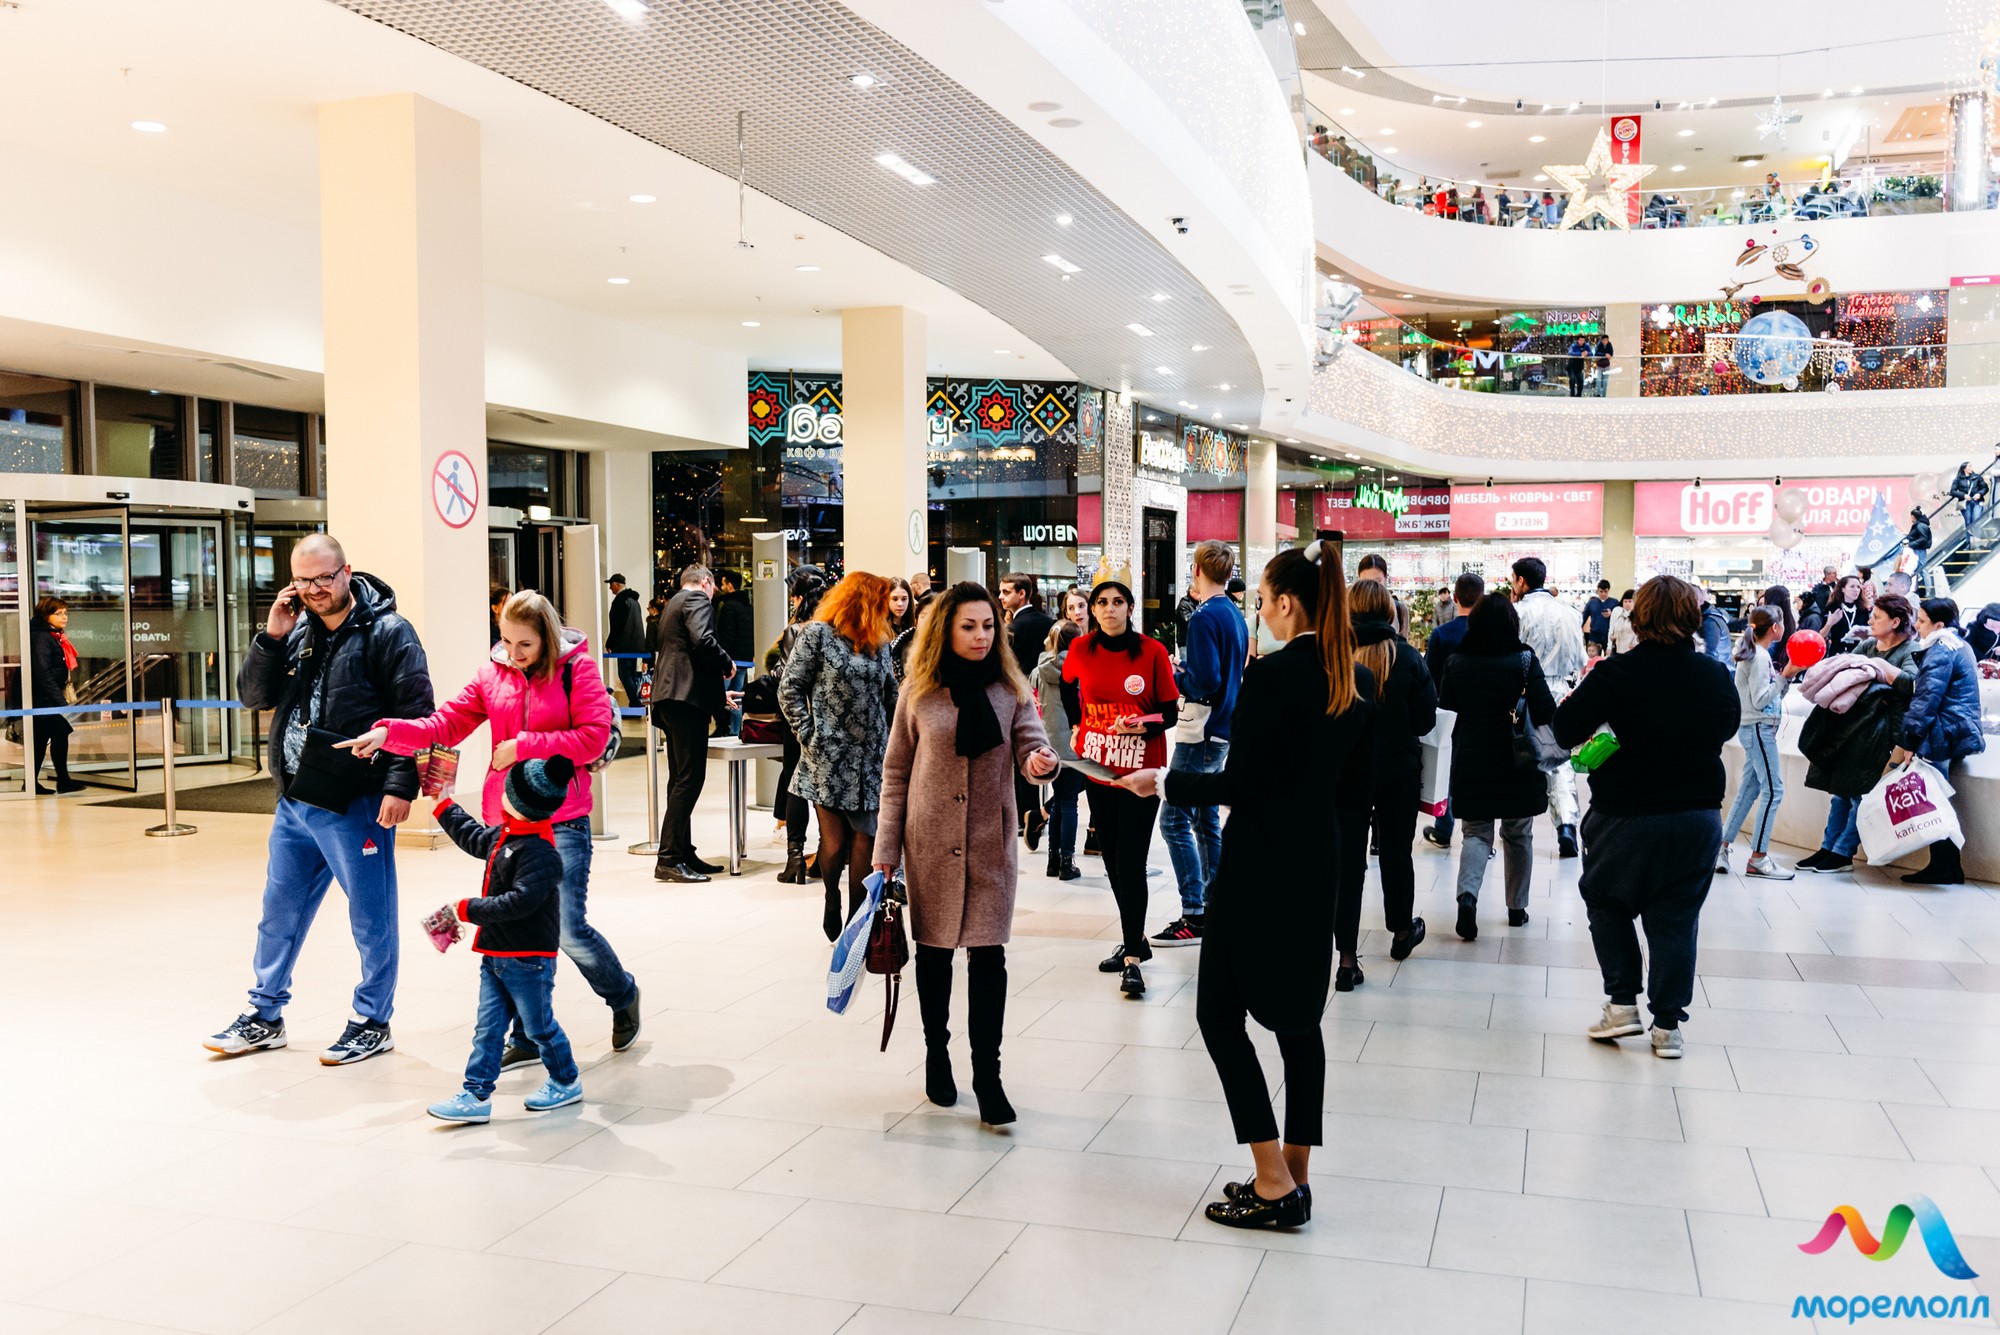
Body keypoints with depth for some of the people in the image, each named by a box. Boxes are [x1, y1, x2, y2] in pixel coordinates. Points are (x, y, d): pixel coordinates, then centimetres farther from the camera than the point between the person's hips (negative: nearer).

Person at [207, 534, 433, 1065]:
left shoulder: (388, 633, -10)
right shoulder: (297, 632, 10)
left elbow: (415, 714, -15)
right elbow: (253, 695, 10)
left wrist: (399, 786, -22)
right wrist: (270, 638, -4)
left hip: (357, 806, -7)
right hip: (294, 802, 7)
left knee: (372, 918, 4)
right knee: (279, 910, 17)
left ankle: (373, 1023, 17)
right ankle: (265, 1015, 32)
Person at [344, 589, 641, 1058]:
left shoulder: (577, 668, -5)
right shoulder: (493, 674, 8)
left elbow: (594, 736, -13)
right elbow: (447, 723, 3)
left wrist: (523, 746, -14)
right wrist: (389, 732, -13)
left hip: (561, 820, -5)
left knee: (569, 930, -9)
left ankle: (623, 994, 21)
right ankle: (527, 1039, 22)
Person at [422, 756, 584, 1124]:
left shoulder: (541, 853, -23)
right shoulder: (503, 837, 7)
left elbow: (519, 901, -31)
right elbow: (473, 837, 30)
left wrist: (467, 909, -24)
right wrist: (443, 804, 34)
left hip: (528, 960, -9)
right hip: (494, 955, 9)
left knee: (539, 1027, 8)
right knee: (488, 1028, 8)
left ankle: (567, 1082, 27)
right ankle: (477, 1094, 12)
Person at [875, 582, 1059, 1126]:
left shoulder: (1010, 688, 1)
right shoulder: (918, 691, -2)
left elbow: (1030, 745, -6)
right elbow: (896, 772, 2)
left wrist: (1041, 762, -32)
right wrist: (887, 847, 0)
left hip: (991, 844, 0)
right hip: (931, 842, 0)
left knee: (988, 955, -5)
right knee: (934, 951, 12)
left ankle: (987, 1076, 3)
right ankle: (936, 1056, 30)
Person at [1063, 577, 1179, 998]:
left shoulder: (1152, 651, -8)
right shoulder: (1081, 650, 1)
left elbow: (1170, 712, -5)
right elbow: (1068, 685, 23)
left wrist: (1144, 725, -24)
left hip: (1142, 769, -4)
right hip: (1097, 767, 4)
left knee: (1130, 863, -9)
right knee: (1112, 860, 12)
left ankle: (1132, 960, -7)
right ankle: (1137, 939, 29)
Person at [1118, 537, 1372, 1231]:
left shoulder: (1272, 675, -18)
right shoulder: (1358, 681, 5)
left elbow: (1237, 784, -17)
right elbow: (1355, 778, 12)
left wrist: (1165, 780, -4)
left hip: (1260, 864, -8)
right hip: (1318, 861, 8)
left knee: (1220, 1011, 3)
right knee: (1298, 1014, 15)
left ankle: (1273, 1181, 3)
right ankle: (1295, 1174, 22)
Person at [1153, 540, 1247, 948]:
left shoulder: (1204, 617, -15)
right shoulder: (1236, 616, 12)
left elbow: (1204, 682, -22)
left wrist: (1175, 675, -6)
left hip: (1199, 735, -9)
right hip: (1222, 732, 9)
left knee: (1174, 821, -6)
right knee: (1206, 820, 15)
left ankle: (1194, 918, -7)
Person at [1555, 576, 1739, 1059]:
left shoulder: (1617, 675, -16)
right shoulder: (1717, 677, -2)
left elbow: (1566, 730, -14)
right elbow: (1728, 726, 16)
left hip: (1625, 817, -3)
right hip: (1698, 816, 3)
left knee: (1606, 901, 17)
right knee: (1676, 919, 10)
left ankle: (1622, 1003, 12)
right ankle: (1668, 1024, 13)